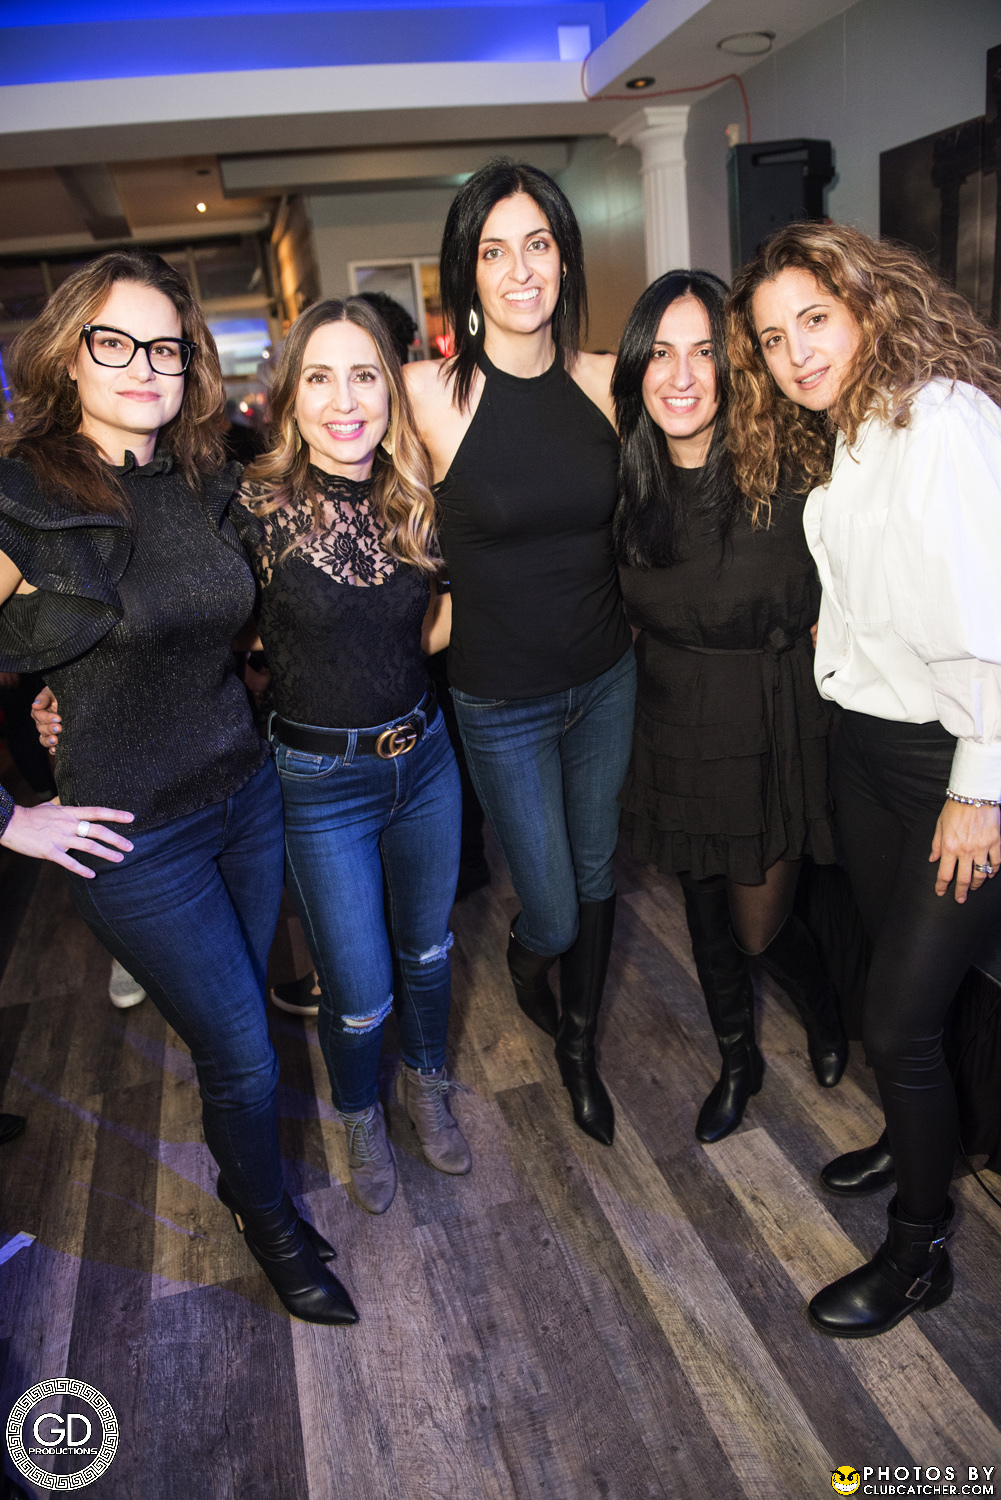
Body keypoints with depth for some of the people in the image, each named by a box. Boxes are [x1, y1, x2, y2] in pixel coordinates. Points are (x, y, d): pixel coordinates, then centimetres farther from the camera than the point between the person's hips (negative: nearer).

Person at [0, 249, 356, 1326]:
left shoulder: (208, 486, 3)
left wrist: (235, 719, 11)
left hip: (248, 793, 5)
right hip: (136, 839, -5)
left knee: (238, 1014, 21)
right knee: (244, 1053, 6)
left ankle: (234, 1160, 51)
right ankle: (269, 1221, 36)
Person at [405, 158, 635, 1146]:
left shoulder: (602, 379, -3)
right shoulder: (432, 392, -15)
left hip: (606, 680, 4)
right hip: (502, 702, -4)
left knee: (595, 874, 18)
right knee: (552, 911, 5)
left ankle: (579, 1045, 44)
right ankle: (524, 956, 46)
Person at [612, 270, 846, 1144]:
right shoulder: (631, 480, -3)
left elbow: (832, 612, -10)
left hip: (773, 728, -4)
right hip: (674, 722, 5)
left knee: (761, 926, 6)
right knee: (704, 904, 18)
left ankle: (824, 1008, 44)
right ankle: (738, 1060, 43)